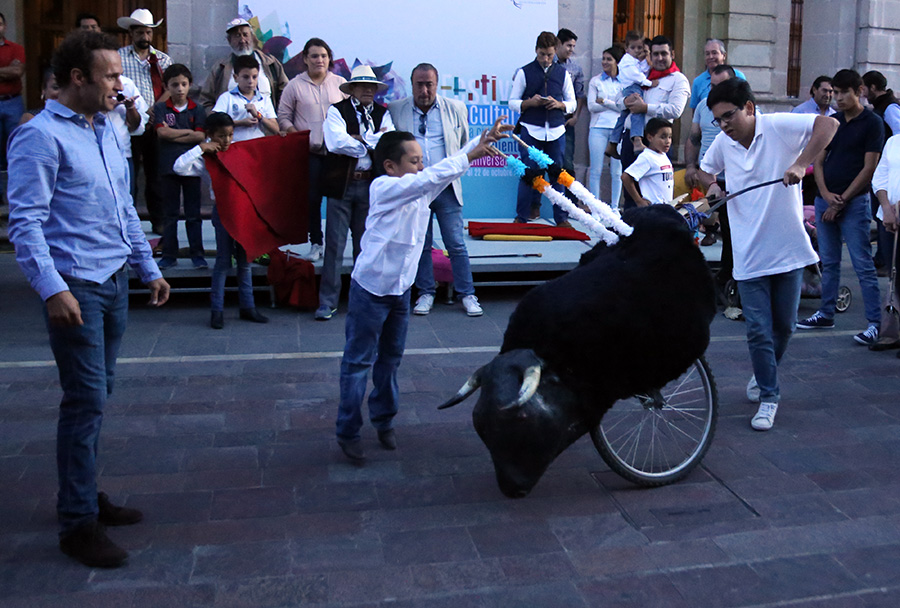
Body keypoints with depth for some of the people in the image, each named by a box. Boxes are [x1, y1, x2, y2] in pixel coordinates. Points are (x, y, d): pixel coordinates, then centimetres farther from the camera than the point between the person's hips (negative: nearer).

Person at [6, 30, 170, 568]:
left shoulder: (106, 130, 14)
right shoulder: (40, 136, -11)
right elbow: (26, 222, -16)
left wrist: (149, 268, 19)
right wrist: (52, 289, -26)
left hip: (115, 281, 8)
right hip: (76, 287, -8)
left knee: (98, 395, 15)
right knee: (86, 401, -5)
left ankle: (87, 495, 29)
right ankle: (78, 523, 6)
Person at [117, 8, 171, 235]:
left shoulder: (162, 59, 14)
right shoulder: (118, 57, 6)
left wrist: (154, 109, -11)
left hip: (155, 123, 2)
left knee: (156, 173, 5)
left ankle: (159, 222, 11)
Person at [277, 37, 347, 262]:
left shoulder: (340, 83, 9)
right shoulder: (294, 85, 6)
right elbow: (283, 117, 7)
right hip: (309, 152, -1)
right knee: (312, 198, -1)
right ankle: (316, 243, 11)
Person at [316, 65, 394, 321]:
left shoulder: (382, 114, 11)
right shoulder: (336, 111, 1)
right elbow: (336, 143, -17)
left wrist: (358, 139, -12)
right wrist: (373, 142, -9)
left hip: (370, 185, 3)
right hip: (342, 184, -3)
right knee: (335, 244, -2)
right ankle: (327, 302, 6)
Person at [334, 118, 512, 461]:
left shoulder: (421, 190, 4)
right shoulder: (384, 188, -18)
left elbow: (448, 171, -1)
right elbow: (431, 177, -31)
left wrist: (484, 140, -12)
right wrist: (470, 155, -31)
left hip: (401, 289, 7)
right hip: (370, 288, -7)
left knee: (391, 357, 17)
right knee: (359, 360, 2)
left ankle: (384, 419, 32)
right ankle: (347, 431, 12)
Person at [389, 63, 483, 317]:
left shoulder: (455, 109, 4)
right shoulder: (395, 110, 1)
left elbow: (464, 145, 16)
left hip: (446, 187, 0)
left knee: (456, 244, 0)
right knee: (420, 244, 9)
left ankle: (467, 294, 10)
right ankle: (426, 293, 21)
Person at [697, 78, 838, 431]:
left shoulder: (779, 127, -10)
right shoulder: (723, 143, 3)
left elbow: (828, 125, -23)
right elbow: (704, 170, 22)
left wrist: (801, 163, -35)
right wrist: (711, 185, -1)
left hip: (788, 249, -2)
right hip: (749, 254, 2)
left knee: (784, 325, 13)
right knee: (759, 330, 0)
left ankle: (764, 373, 39)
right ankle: (768, 396, 14)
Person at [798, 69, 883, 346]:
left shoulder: (872, 123, -4)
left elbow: (868, 168, -9)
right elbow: (818, 161, 11)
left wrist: (842, 200, -12)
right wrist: (826, 193, -6)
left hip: (854, 202, -6)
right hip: (825, 200, 6)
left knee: (863, 265, -7)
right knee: (829, 262, 13)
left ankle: (875, 322, -4)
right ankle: (826, 314, 22)